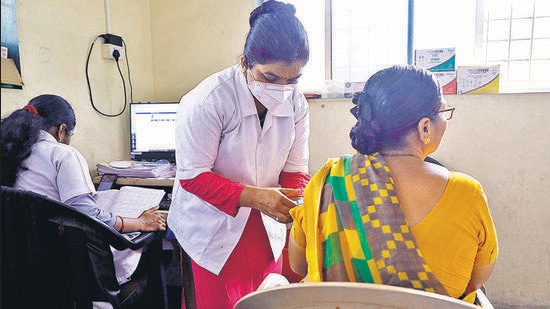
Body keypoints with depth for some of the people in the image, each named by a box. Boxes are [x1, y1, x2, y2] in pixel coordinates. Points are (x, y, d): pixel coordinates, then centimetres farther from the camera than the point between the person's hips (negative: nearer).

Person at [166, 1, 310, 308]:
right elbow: (193, 176, -21)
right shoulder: (207, 100, -24)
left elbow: (295, 169, -3)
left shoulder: (296, 103, -9)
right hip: (214, 230, -4)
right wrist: (254, 197, -31)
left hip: (267, 228, 5)